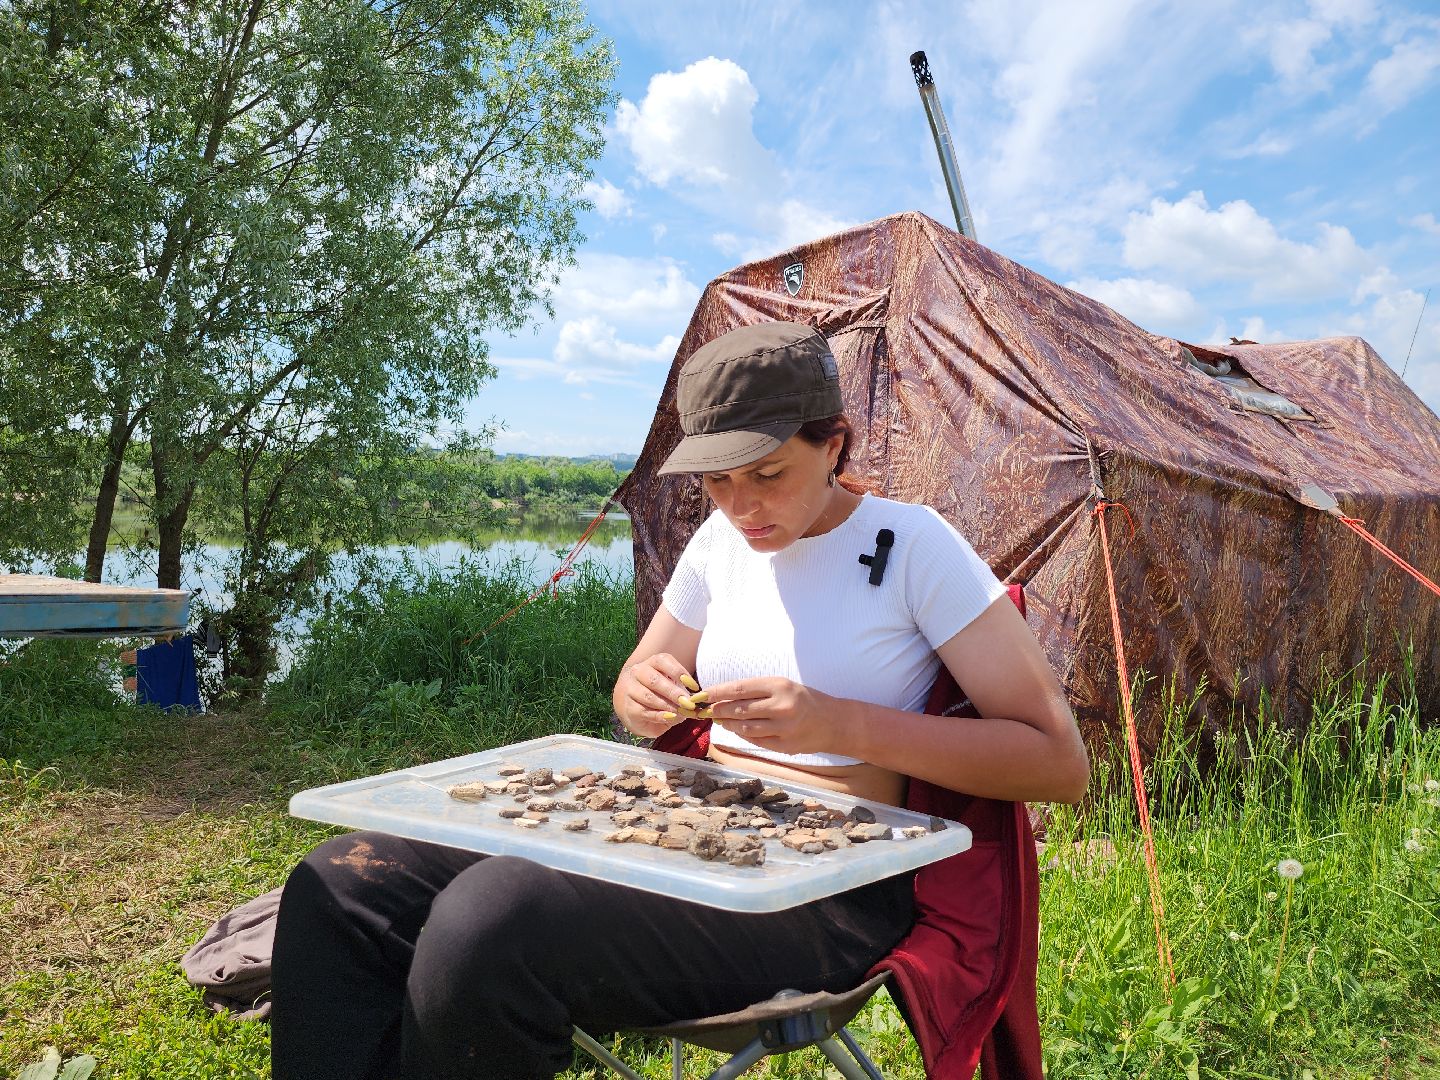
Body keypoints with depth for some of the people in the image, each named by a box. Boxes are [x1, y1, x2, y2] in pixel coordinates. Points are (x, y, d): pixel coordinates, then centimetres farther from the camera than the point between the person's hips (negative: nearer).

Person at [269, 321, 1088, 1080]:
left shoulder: (912, 546, -6)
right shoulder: (721, 542, 11)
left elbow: (1061, 763, -9)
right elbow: (637, 690, 23)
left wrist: (840, 724, -21)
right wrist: (646, 696, -4)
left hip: (825, 891, -6)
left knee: (489, 920, -33)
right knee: (342, 884, -12)